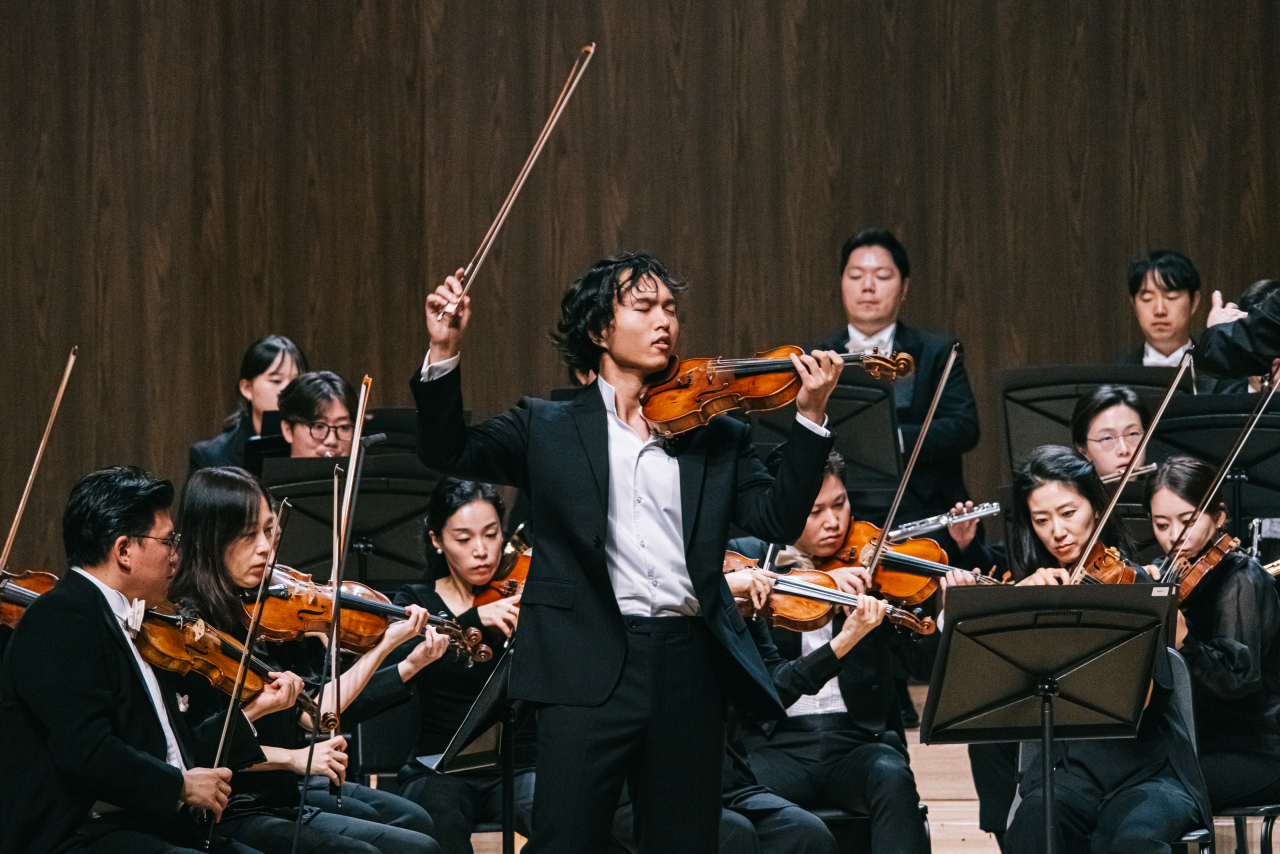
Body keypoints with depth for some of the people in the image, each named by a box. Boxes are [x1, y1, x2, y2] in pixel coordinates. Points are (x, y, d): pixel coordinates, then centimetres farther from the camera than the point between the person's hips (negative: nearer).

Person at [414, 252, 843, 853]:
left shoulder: (716, 437, 16)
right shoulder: (547, 430, 13)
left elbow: (778, 519, 5)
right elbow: (448, 454, 4)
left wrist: (810, 417, -7)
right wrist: (444, 353, -10)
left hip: (690, 669, 2)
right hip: (590, 669, -2)